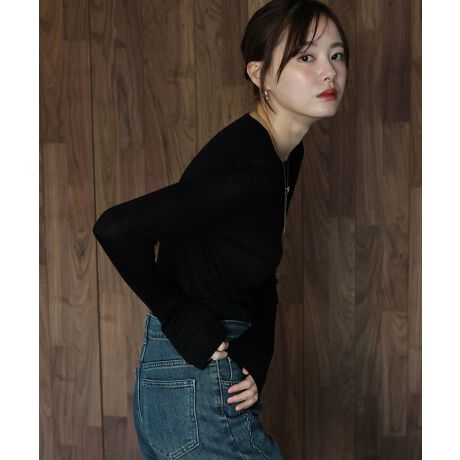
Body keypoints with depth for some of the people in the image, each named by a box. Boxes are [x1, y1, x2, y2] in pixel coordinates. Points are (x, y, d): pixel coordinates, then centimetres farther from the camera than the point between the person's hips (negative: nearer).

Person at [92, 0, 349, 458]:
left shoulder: (286, 156, 5)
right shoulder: (245, 170, -25)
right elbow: (116, 228, -29)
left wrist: (255, 359, -3)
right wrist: (187, 326, -19)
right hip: (195, 379, -9)